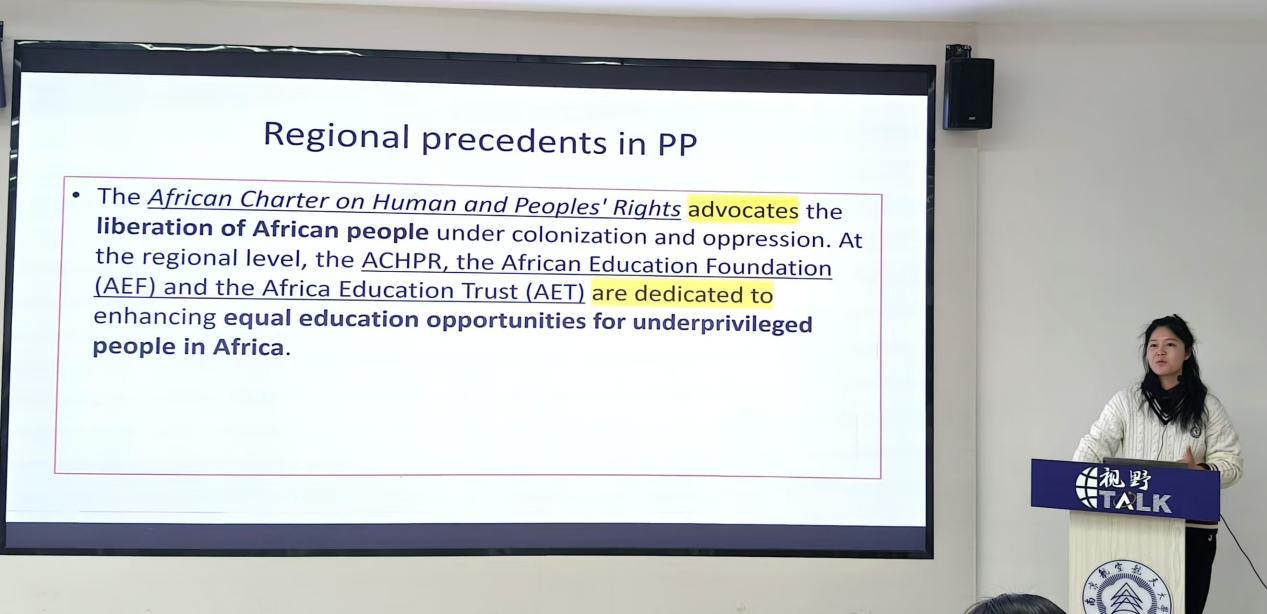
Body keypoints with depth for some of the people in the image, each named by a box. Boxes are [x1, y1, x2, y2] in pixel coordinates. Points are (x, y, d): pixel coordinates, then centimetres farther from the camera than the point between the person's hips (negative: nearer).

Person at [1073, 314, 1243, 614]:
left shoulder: (1208, 406, 5)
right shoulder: (1125, 401, 5)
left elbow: (1231, 462, 2)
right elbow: (1094, 445, -4)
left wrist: (1201, 471, -19)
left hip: (1191, 527, 0)